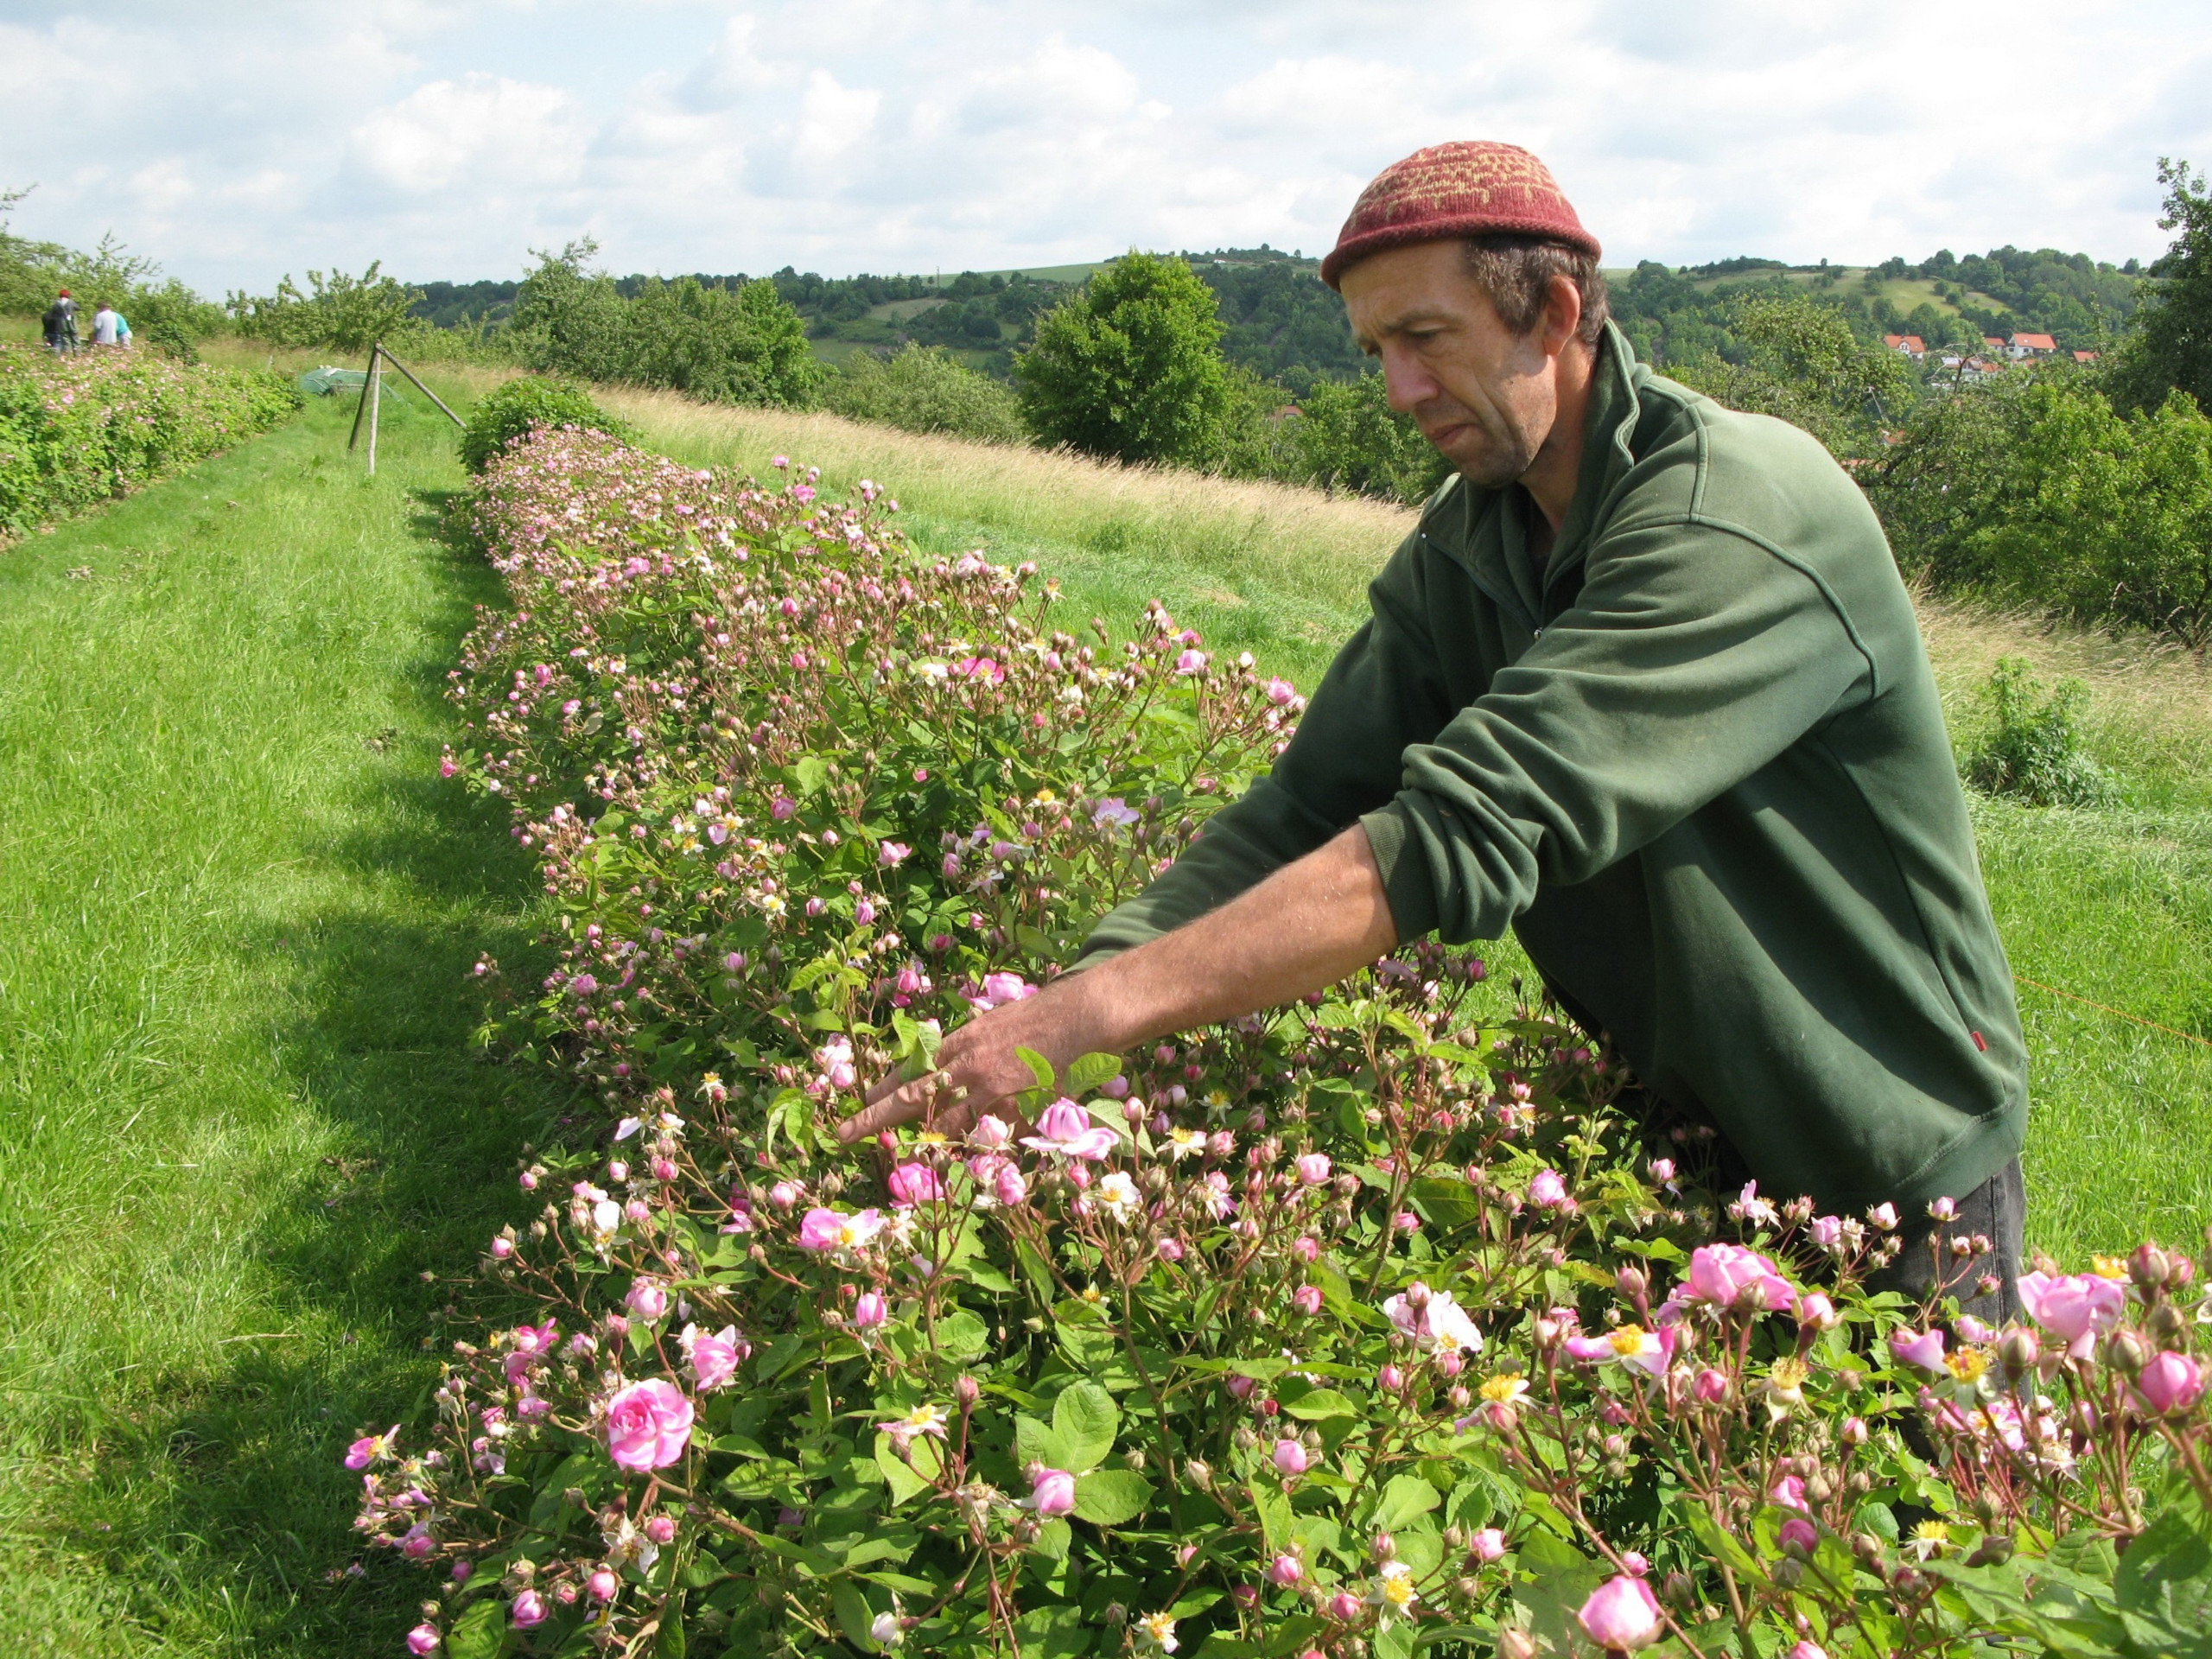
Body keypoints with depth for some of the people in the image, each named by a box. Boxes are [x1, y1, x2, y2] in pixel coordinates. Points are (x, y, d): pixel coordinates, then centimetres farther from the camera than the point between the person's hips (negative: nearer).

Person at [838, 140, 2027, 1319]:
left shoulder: (1739, 513, -28)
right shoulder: (1462, 544, -2)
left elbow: (1467, 834, -38)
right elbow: (1308, 805, -9)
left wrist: (1100, 1010, -41)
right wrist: (1082, 987, -25)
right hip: (1670, 1139, 6)